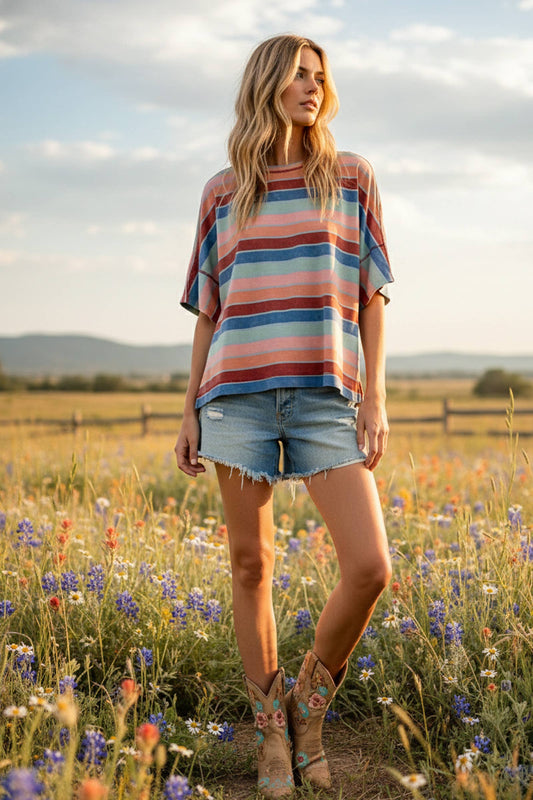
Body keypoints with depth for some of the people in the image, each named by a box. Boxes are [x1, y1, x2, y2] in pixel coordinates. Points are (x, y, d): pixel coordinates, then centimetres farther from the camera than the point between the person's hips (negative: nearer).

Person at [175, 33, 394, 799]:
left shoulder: (352, 176, 11)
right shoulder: (223, 192, 13)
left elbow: (372, 296, 7)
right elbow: (210, 309, 15)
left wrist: (375, 395, -4)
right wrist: (190, 412, 9)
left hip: (325, 396, -1)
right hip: (239, 392, 1)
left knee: (370, 568, -12)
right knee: (251, 565, 3)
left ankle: (310, 705, 12)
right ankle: (271, 727, 19)